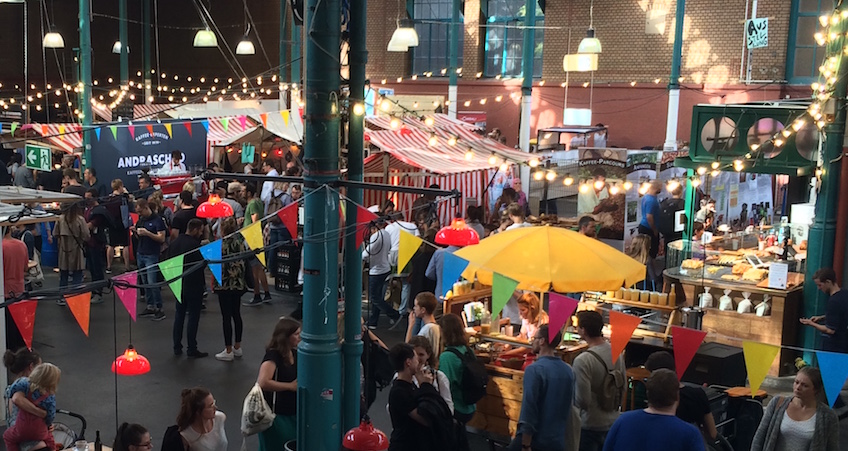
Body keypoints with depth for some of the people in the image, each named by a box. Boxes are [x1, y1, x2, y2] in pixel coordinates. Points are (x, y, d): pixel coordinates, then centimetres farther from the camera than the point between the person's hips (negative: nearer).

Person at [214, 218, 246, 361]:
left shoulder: (221, 244, -17)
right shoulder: (240, 241, 1)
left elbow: (216, 264, -16)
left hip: (225, 284, -7)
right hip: (238, 283, 7)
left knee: (227, 317, 0)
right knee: (236, 314, 16)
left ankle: (228, 351, 6)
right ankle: (237, 347, 25)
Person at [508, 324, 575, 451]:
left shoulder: (535, 369, -16)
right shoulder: (568, 370, 4)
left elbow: (529, 407, -20)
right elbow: (569, 405, 13)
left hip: (535, 439, -6)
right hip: (558, 440, 6)